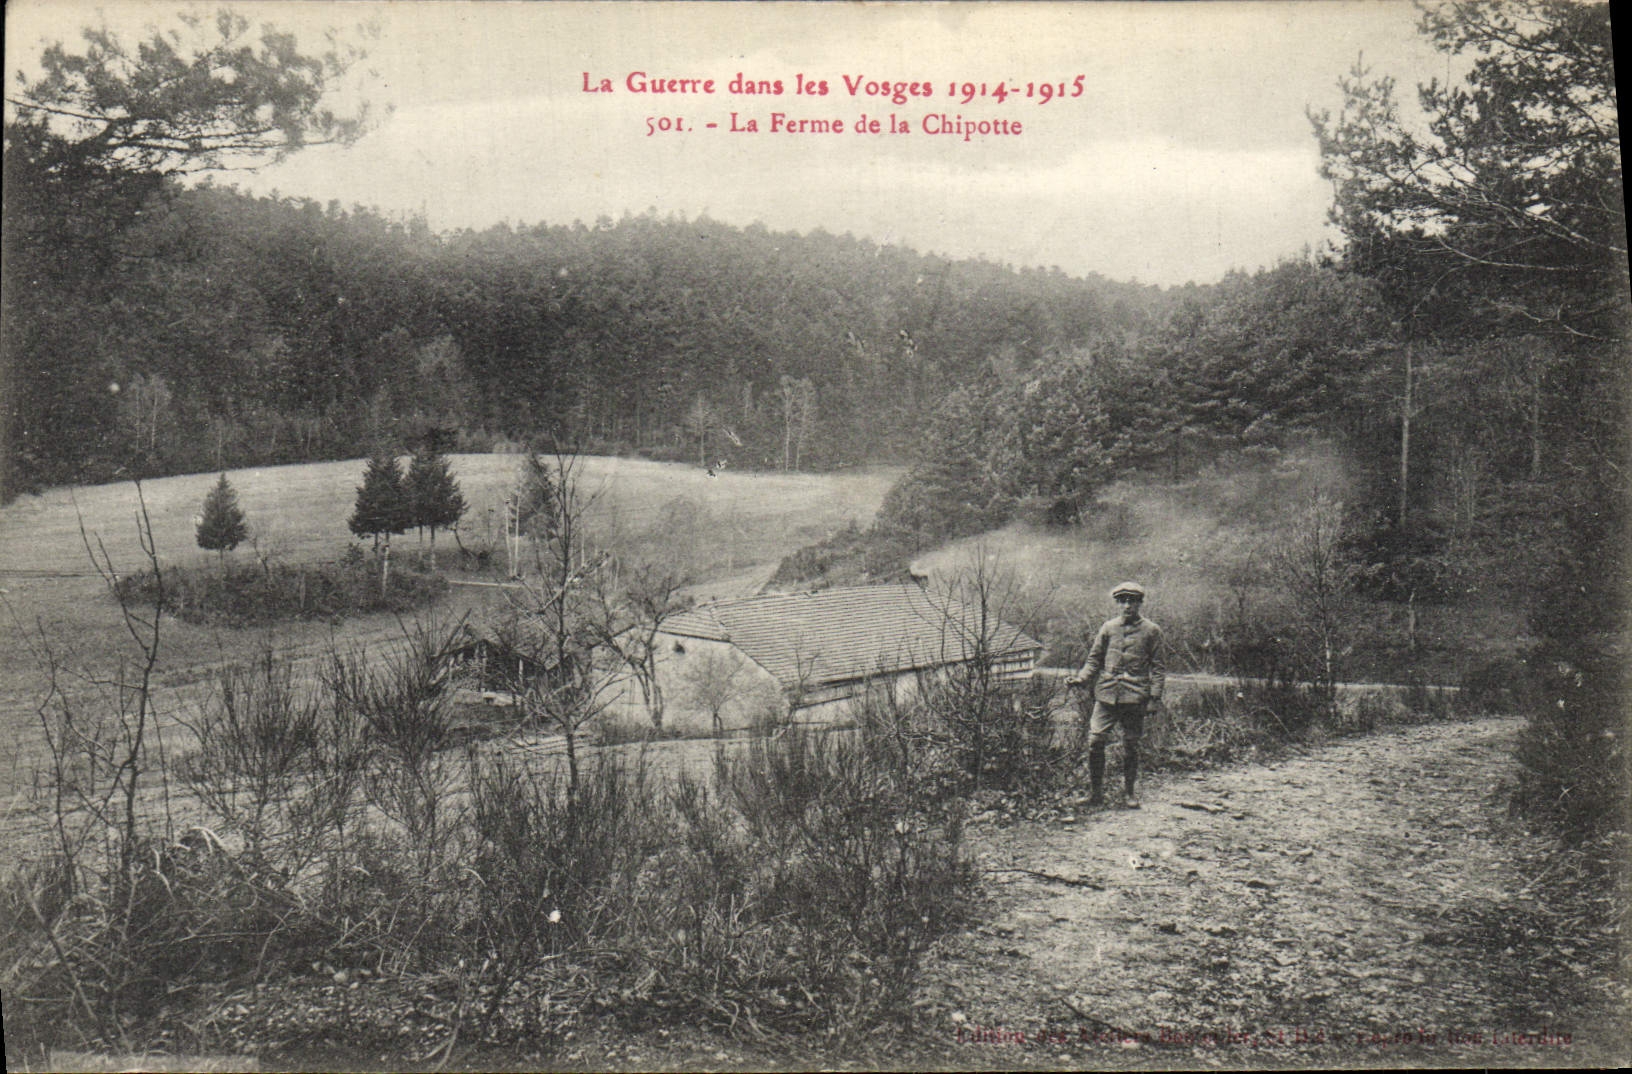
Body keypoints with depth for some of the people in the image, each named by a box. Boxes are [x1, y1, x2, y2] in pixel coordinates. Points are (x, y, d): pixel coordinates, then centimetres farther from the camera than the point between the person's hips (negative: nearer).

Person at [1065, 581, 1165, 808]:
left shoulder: (1151, 630, 4)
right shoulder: (1108, 628, 9)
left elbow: (1159, 666, 5)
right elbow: (1095, 659, 15)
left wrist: (1155, 696, -3)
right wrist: (1080, 679, -1)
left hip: (1134, 696, -1)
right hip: (1106, 693, 2)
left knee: (1130, 745, 4)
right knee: (1095, 740, -7)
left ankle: (1129, 792, 19)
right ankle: (1095, 791, 4)